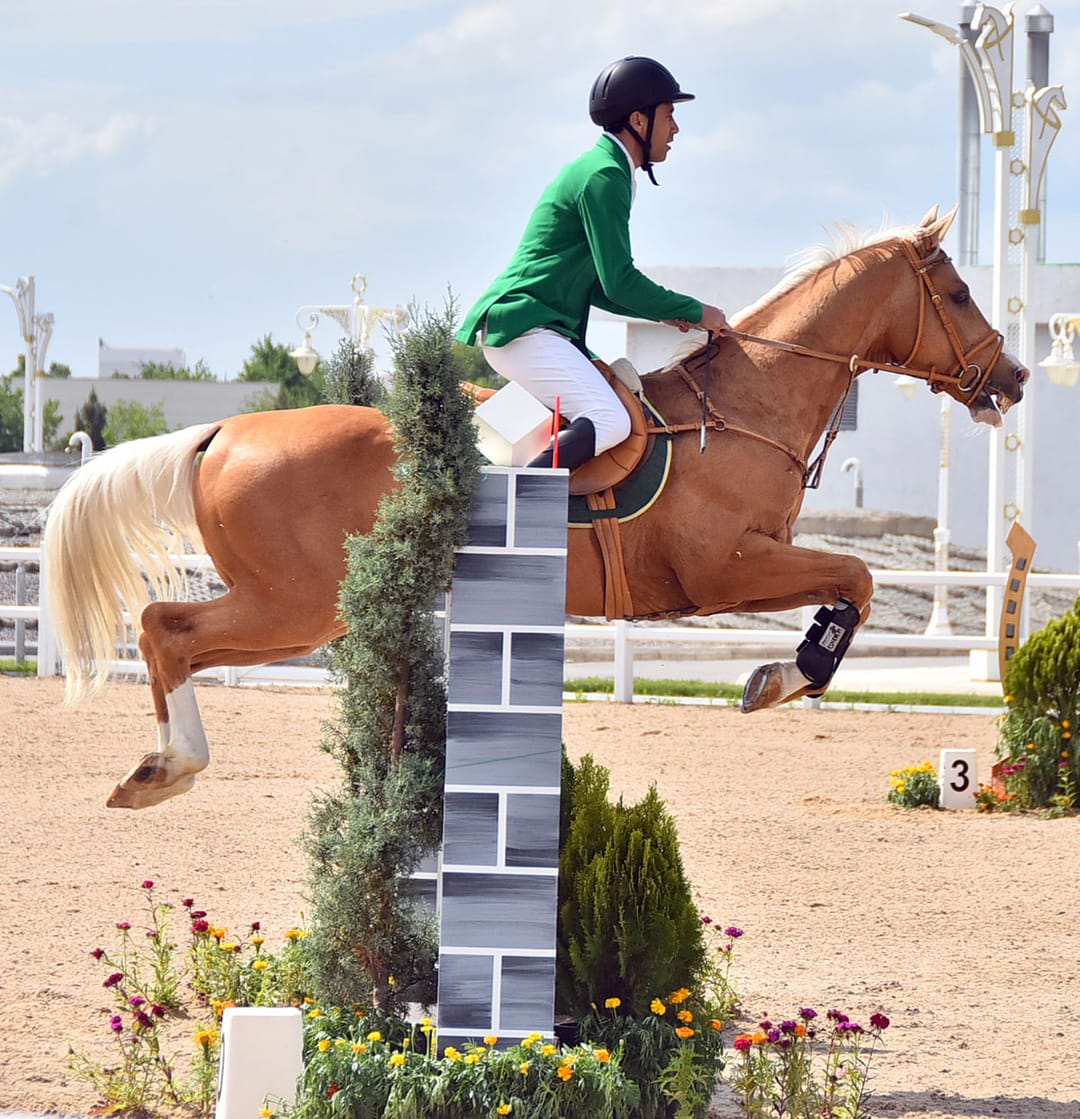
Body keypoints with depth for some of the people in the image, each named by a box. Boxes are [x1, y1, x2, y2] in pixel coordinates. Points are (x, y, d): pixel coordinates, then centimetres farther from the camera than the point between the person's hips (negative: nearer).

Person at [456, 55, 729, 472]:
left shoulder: (598, 170, 21)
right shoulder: (603, 177, -12)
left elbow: (597, 285, 25)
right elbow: (620, 282, -16)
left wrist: (665, 312, 14)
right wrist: (694, 312, -5)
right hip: (523, 328, -11)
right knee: (611, 422, -23)